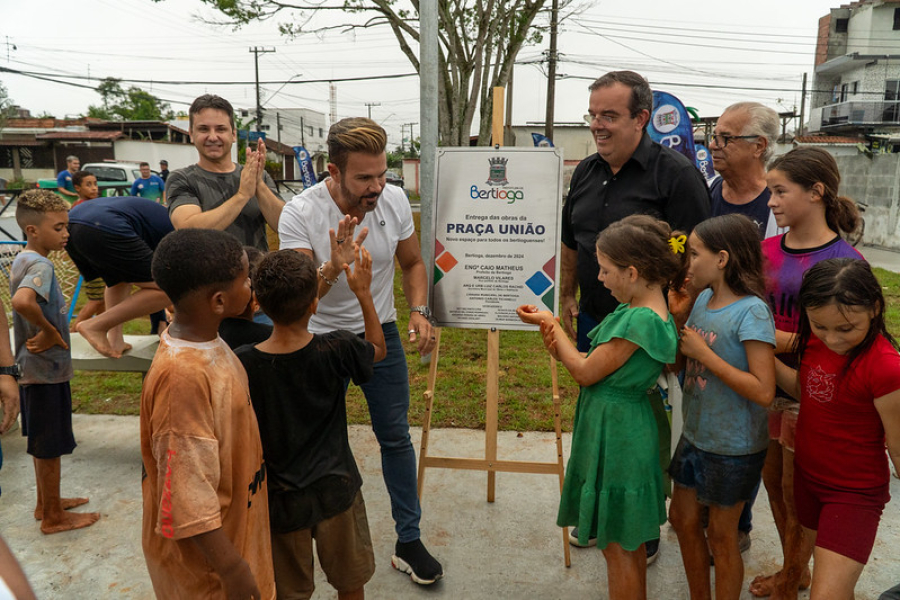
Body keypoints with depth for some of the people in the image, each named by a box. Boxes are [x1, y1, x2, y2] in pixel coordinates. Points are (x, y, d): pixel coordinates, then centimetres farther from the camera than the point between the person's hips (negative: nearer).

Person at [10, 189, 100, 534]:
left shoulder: (22, 261, 8)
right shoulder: (40, 265, -22)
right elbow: (22, 301, -41)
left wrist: (47, 332, 5)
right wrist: (50, 331, -25)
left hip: (34, 367, 10)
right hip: (47, 368, -10)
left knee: (44, 443, 22)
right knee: (50, 446, 4)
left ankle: (46, 503, 37)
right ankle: (53, 517, 19)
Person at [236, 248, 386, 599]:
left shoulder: (242, 365, -21)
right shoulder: (335, 350, -21)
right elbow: (378, 349, 1)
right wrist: (363, 293, 8)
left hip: (280, 500, 0)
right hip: (335, 490, 0)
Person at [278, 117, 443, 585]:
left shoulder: (394, 200, -12)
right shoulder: (300, 213, -22)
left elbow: (412, 263, 4)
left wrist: (419, 311, -12)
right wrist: (332, 268, -44)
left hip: (381, 334, 3)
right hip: (323, 338, -2)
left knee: (396, 437, 7)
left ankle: (409, 541, 22)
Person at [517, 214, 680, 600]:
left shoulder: (639, 320, -26)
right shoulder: (648, 311, 5)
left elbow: (586, 373, -18)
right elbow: (600, 368, 7)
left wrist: (551, 323, -8)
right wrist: (562, 352, -8)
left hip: (615, 434, -10)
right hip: (624, 429, 10)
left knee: (618, 546, 8)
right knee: (629, 541, 25)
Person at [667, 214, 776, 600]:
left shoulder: (751, 312, -22)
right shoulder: (703, 299, 0)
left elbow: (763, 391, -27)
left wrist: (703, 353, -25)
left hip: (734, 448, -7)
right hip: (695, 435, 8)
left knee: (721, 536, 10)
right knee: (683, 518, 19)